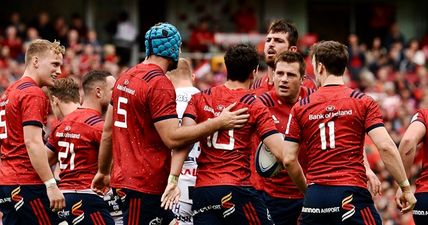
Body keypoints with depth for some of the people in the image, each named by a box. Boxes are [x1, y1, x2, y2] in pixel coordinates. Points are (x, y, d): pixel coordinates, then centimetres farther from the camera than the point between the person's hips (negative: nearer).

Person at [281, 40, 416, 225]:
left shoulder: (300, 108, 9)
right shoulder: (363, 102, 3)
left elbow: (289, 159, 7)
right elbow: (385, 147, -7)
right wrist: (405, 187, -1)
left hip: (315, 197, 3)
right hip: (351, 194, -3)